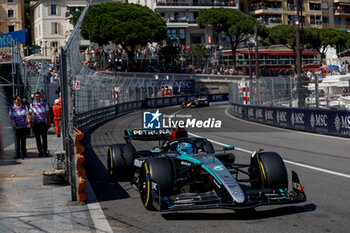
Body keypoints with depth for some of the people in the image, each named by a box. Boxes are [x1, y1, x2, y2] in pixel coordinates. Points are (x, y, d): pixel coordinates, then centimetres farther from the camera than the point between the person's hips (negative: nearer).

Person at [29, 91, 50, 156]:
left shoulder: (44, 103, 7)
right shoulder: (32, 104, 7)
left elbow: (47, 113, 10)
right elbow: (30, 114, 9)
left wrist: (49, 123, 8)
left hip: (43, 123, -1)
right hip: (35, 123, 1)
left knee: (44, 138, -4)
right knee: (37, 138, 3)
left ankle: (45, 151, 3)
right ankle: (40, 151, 10)